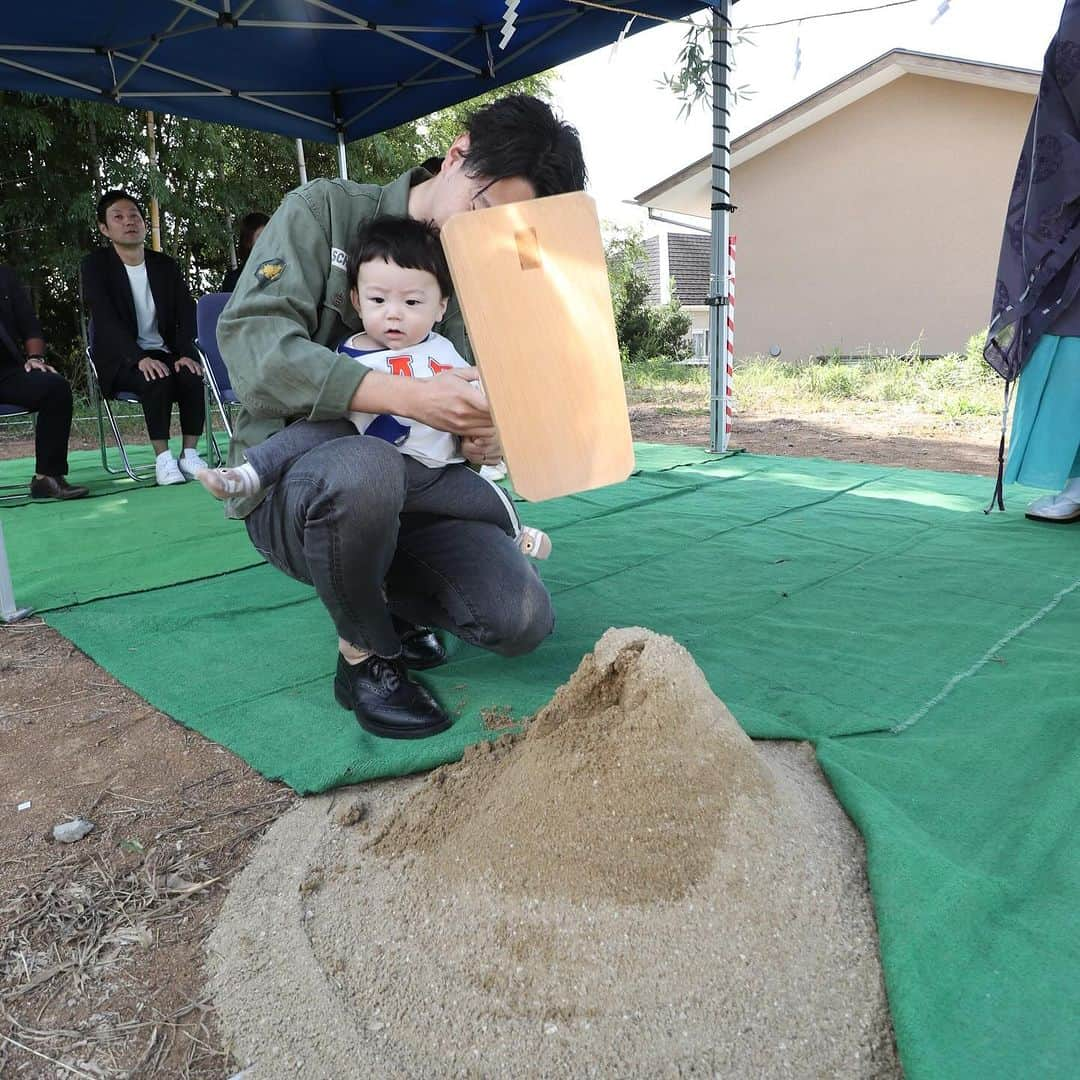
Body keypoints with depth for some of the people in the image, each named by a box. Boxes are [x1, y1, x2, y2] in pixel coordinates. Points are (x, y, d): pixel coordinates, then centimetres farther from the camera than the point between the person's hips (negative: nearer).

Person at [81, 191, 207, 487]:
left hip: (163, 352, 3)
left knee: (192, 377, -29)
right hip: (121, 359, -3)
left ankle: (190, 453, -18)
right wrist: (140, 358, -29)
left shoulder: (165, 265, 11)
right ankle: (163, 458, -25)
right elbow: (106, 319, -13)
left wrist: (185, 353, -16)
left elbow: (186, 313, 3)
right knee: (158, 381, -34)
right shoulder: (96, 265, 0)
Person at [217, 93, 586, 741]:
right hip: (293, 487, -4)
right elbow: (252, 343, -19)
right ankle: (365, 656, -9)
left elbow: (491, 393, 13)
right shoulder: (326, 212, -5)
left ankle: (390, 600, 17)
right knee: (365, 470, -40)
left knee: (524, 621, -16)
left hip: (411, 492, 4)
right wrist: (409, 396, -30)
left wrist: (490, 436, -13)